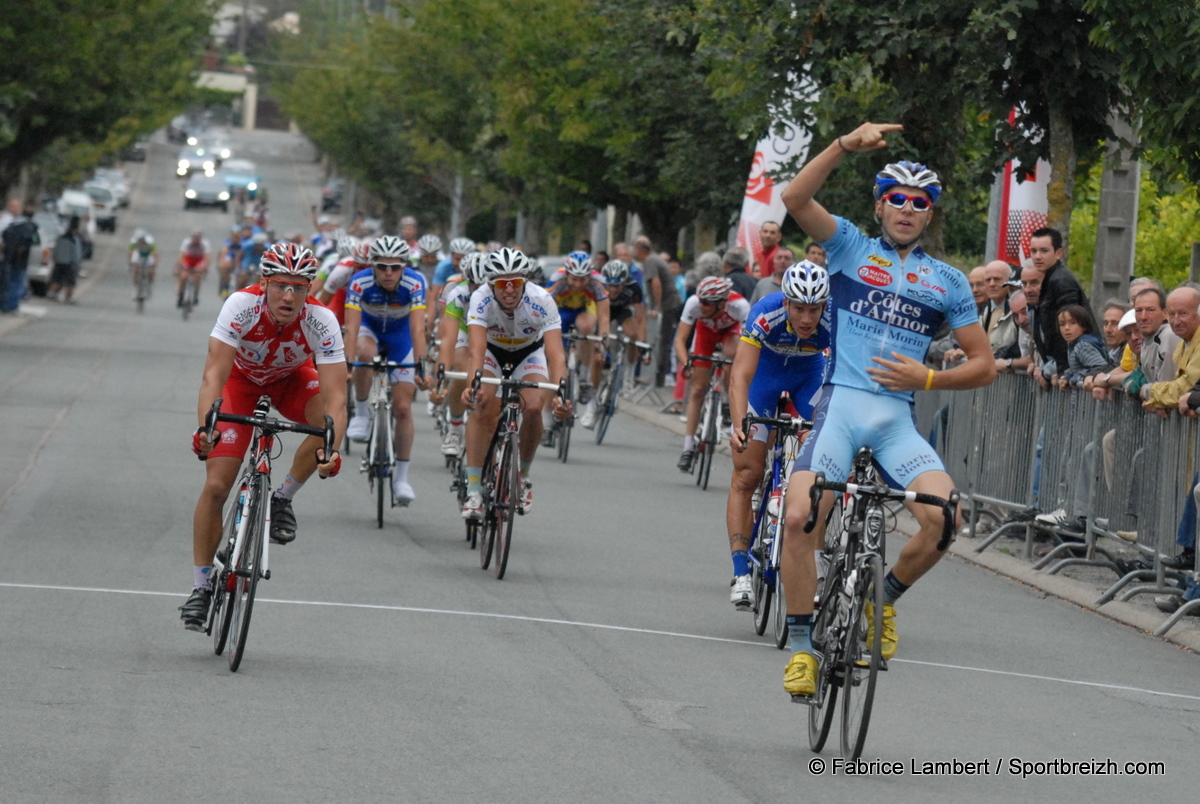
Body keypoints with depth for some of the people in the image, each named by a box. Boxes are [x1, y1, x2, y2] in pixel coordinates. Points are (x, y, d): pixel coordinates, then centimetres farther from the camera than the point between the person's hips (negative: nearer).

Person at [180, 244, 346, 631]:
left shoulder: (321, 321, -33)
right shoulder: (242, 305, -35)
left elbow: (335, 397, -38)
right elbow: (214, 374, -41)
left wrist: (330, 450, -54)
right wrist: (205, 426, -58)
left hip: (292, 380, 1)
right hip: (242, 379, -1)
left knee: (326, 420, -32)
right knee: (216, 486, -12)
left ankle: (282, 499, -8)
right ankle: (201, 587, 1)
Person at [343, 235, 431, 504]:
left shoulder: (414, 283, -31)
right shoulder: (360, 283, -31)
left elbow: (417, 328, -39)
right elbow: (352, 328, -38)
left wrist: (420, 366, -51)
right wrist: (347, 363, -52)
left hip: (400, 335, 0)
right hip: (369, 328, 0)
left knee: (402, 408, -7)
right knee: (365, 353, -38)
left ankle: (401, 476, 6)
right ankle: (361, 412, -14)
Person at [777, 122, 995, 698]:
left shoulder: (948, 282, 13)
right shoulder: (851, 247, 9)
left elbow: (984, 365, 13)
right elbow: (796, 198, -8)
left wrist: (925, 378, -4)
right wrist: (848, 145, -18)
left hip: (898, 418, 2)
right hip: (841, 406, -1)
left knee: (943, 516, -22)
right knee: (799, 518, -21)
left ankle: (885, 597, 6)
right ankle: (802, 644, -6)